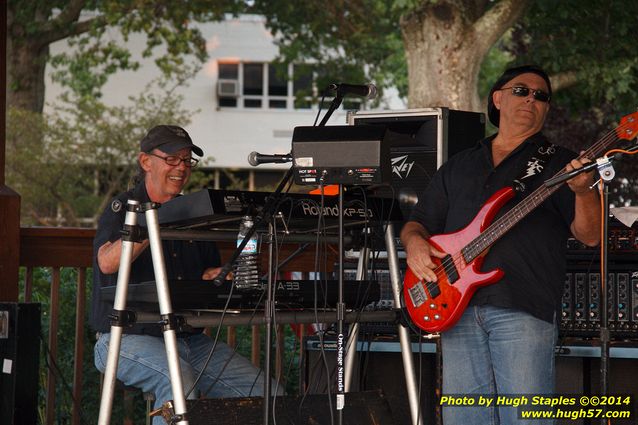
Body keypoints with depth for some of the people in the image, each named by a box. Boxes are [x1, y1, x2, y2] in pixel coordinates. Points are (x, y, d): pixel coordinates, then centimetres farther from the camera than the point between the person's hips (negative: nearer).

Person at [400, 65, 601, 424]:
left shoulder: (559, 163, 11)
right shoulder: (459, 166, 24)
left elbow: (590, 236, 0)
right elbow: (419, 222, 25)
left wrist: (584, 192, -20)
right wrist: (414, 242, 1)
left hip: (523, 310, -4)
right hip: (456, 307, 4)